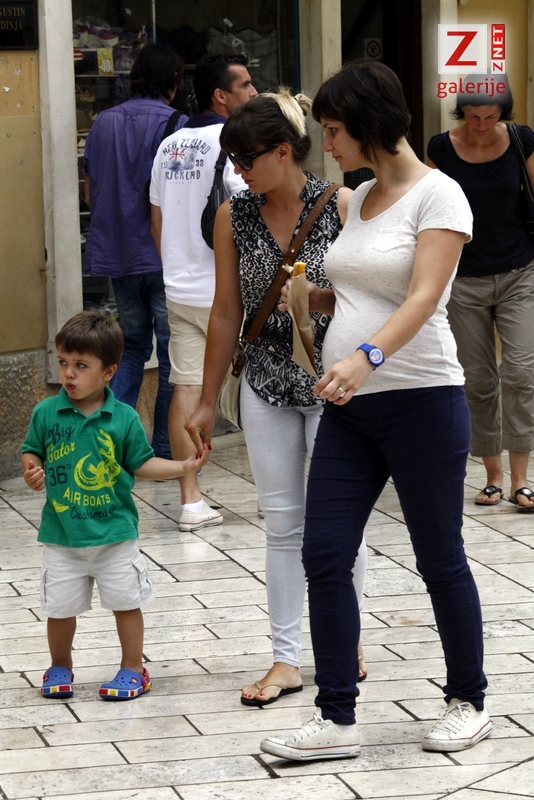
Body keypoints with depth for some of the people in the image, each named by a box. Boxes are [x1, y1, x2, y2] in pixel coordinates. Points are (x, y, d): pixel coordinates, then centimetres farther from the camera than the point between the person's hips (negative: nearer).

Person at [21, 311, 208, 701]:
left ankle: (133, 669, 22)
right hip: (61, 535, 1)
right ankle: (60, 667, 30)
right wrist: (32, 472, -14)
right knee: (61, 607, 8)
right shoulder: (47, 413, -6)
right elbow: (32, 451, 6)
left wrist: (184, 466, -8)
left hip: (115, 533, -1)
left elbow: (141, 463, 1)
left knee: (127, 602, 7)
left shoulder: (124, 419, -7)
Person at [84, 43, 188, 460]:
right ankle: (166, 451, 7)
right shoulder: (175, 124, -10)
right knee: (173, 354, 4)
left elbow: (90, 193, 13)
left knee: (133, 344, 17)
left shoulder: (104, 123, 7)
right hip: (163, 254, -5)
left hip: (116, 253, 5)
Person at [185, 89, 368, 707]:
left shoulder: (340, 206, -10)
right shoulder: (234, 216, 1)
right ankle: (286, 660, 10)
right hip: (267, 386, 3)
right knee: (282, 523, 6)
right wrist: (207, 402, 8)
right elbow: (226, 314, 6)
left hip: (333, 384, -3)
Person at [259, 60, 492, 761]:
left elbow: (423, 298, -22)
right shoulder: (359, 199, 14)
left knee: (440, 559, 5)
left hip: (420, 400, -7)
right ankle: (336, 720, 5)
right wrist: (309, 296, 10)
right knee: (324, 555, 0)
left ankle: (468, 703, 22)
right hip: (349, 409, 7)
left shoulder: (437, 195, -9)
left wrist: (367, 356, -36)